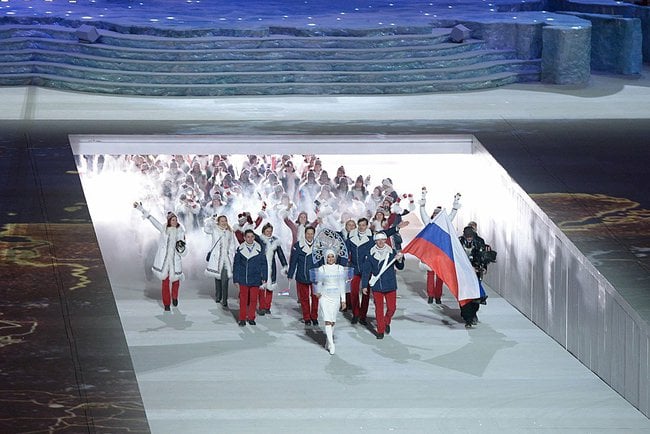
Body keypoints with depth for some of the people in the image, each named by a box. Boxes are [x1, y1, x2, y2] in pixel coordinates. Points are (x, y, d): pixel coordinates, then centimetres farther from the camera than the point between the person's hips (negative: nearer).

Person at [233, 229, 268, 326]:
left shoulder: (259, 249, -1)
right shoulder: (240, 249, -1)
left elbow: (263, 264, 5)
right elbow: (236, 265, 4)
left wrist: (264, 278, 2)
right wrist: (236, 279, 3)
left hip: (255, 280, 0)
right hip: (243, 279, 0)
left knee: (253, 299, 6)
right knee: (243, 299, 4)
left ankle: (251, 318, 19)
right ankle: (242, 319, 14)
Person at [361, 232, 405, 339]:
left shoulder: (391, 252, -1)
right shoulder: (371, 254, -1)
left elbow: (400, 267, 4)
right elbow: (366, 271, 3)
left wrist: (399, 260, -18)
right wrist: (364, 285, 1)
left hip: (390, 285, 0)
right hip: (376, 286, 0)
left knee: (392, 307, 4)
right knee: (379, 308, 3)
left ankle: (386, 322, 33)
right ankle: (380, 330, 14)